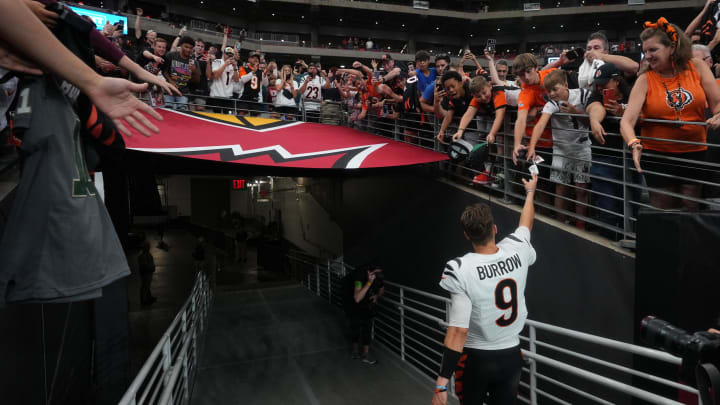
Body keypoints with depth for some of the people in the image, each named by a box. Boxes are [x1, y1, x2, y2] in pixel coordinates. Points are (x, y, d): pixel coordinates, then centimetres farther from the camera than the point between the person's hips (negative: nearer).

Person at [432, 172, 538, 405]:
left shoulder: (460, 270, -23)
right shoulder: (517, 250, -9)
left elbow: (458, 331, -25)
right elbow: (526, 224, 16)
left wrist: (442, 383, -20)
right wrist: (530, 191, 35)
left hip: (476, 358, -4)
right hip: (511, 355, 4)